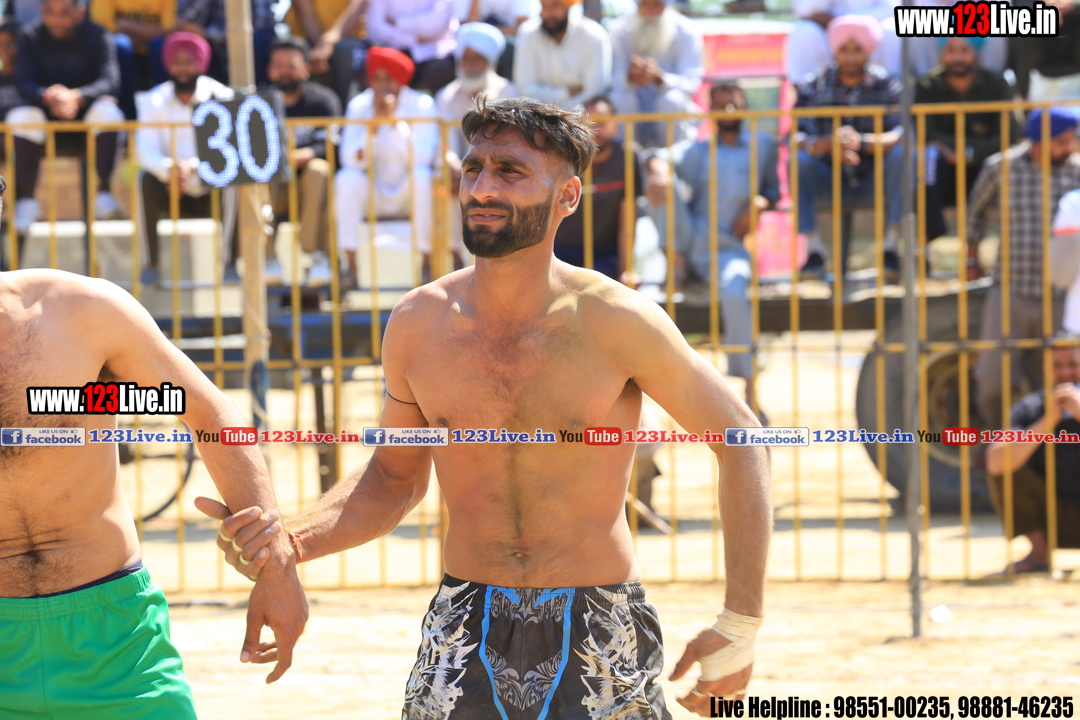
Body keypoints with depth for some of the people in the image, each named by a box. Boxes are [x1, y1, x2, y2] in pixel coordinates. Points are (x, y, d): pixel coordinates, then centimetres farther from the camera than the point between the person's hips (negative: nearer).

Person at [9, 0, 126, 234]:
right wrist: (49, 97, -38)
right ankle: (25, 198, -30)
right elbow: (24, 83, -14)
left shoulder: (97, 36, -6)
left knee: (107, 111, -33)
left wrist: (76, 97, -42)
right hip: (47, 122, 1)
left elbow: (110, 81, -21)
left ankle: (103, 192, -32)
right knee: (19, 117, -29)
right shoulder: (31, 37, -2)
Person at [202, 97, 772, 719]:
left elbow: (740, 439, -3)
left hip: (602, 642, -2)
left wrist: (740, 627, -7)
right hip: (467, 635, 2)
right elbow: (395, 480, 12)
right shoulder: (418, 324, -2)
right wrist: (287, 541, -7)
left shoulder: (615, 320, -12)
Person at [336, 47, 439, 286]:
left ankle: (428, 263, -26)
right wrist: (374, 124, -26)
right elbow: (351, 160, -13)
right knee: (346, 178, -27)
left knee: (422, 176, -33)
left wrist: (395, 120, -28)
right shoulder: (359, 106, -3)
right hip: (373, 195, 2)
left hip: (410, 194, -2)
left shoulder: (422, 105, -9)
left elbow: (422, 158, -21)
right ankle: (351, 266, -26)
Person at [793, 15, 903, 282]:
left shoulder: (886, 86, -7)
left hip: (873, 182, 0)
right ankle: (814, 249, -23)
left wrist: (861, 142, -43)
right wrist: (829, 145, -41)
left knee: (900, 154, -29)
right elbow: (797, 138, -19)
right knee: (798, 160, -28)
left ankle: (891, 247, -24)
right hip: (830, 184, 0)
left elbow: (899, 135, -22)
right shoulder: (814, 87, -7)